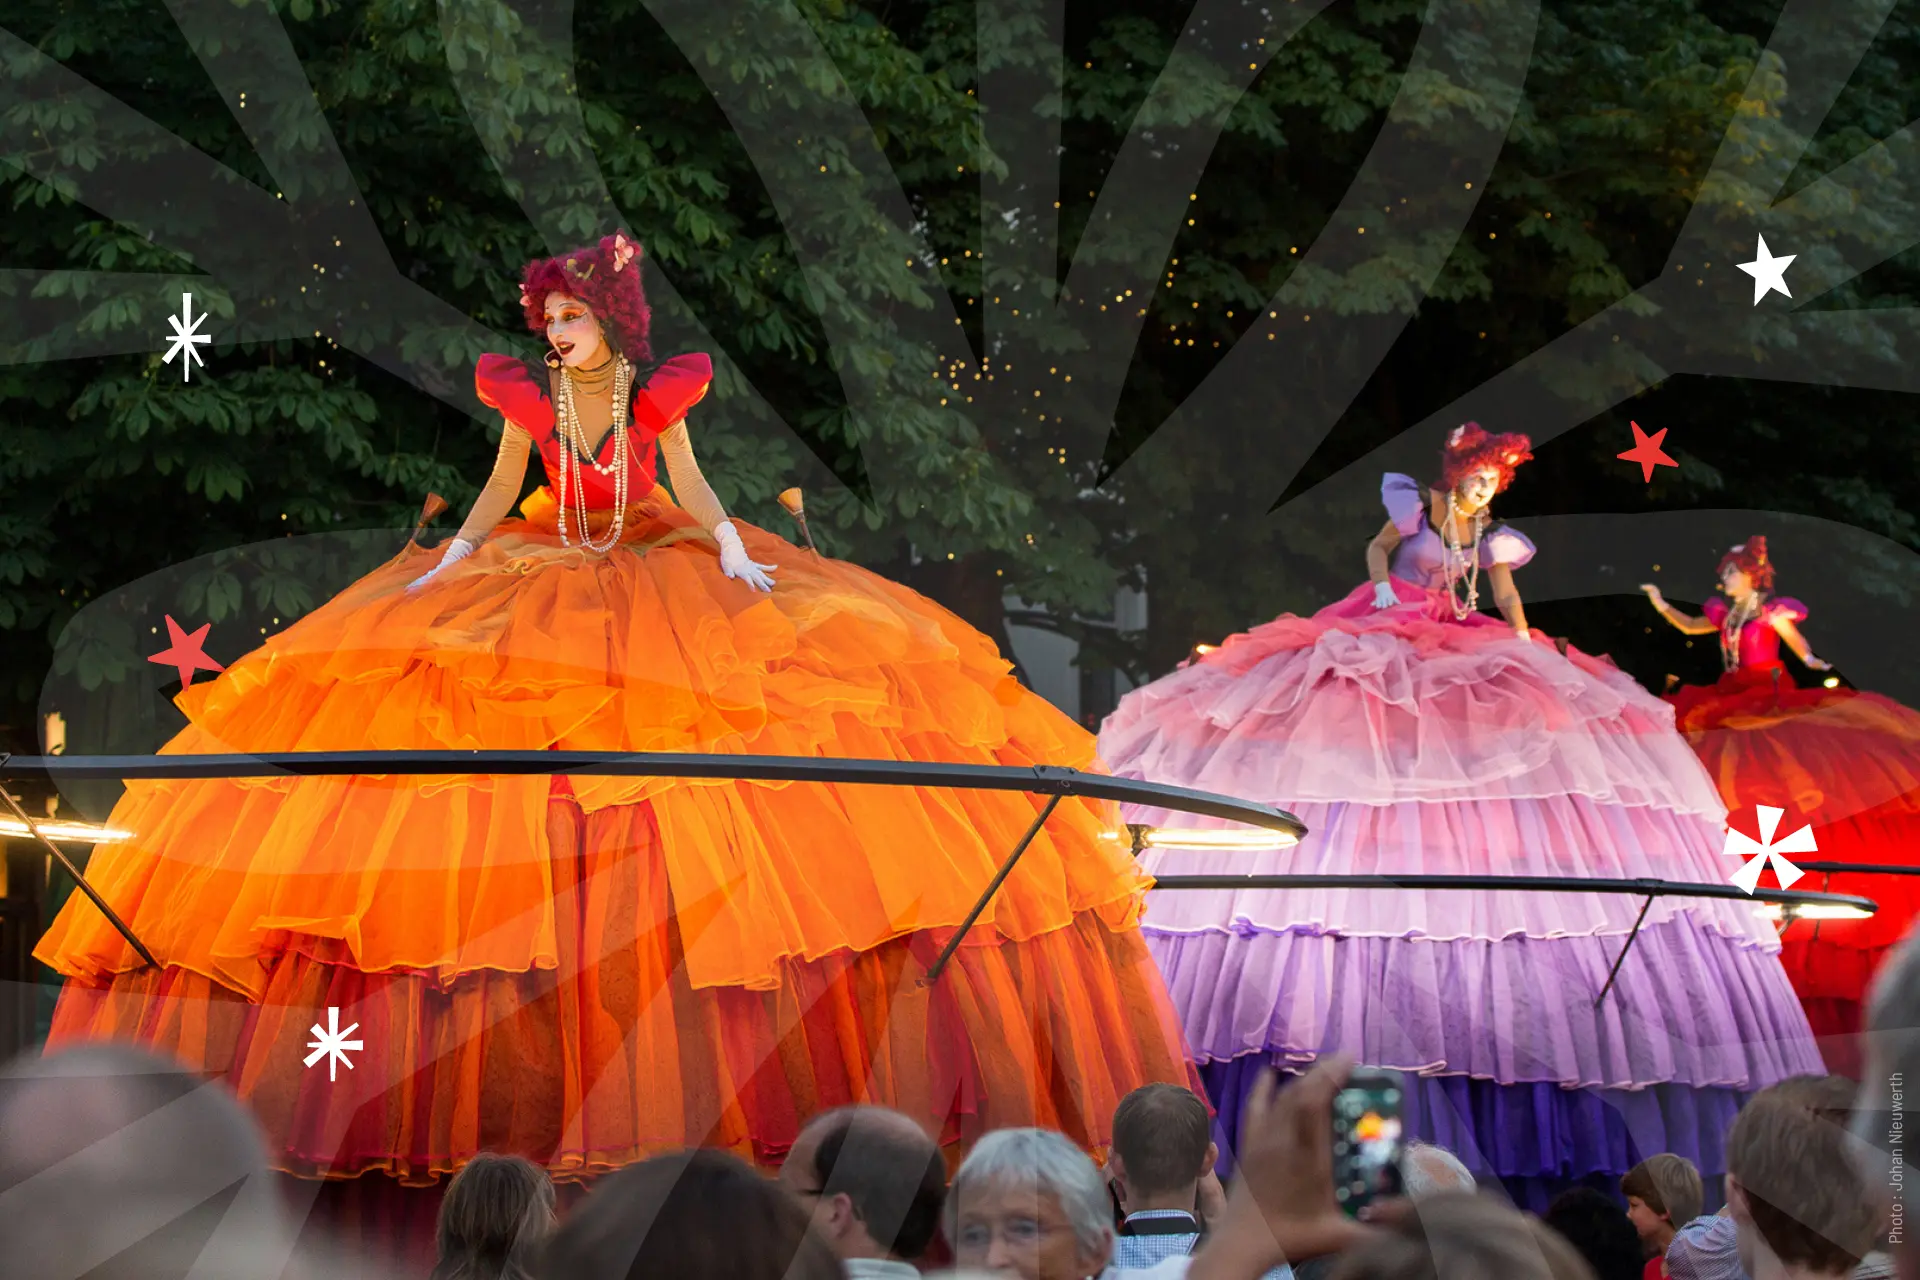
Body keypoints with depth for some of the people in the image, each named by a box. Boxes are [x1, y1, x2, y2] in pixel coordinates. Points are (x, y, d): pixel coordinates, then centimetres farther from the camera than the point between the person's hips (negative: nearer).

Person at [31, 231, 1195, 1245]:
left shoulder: (658, 391, -6)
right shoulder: (529, 394, -2)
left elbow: (693, 490, -3)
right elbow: (498, 496, 6)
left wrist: (733, 548, -19)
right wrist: (451, 562, -4)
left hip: (660, 580, -1)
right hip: (546, 589, 1)